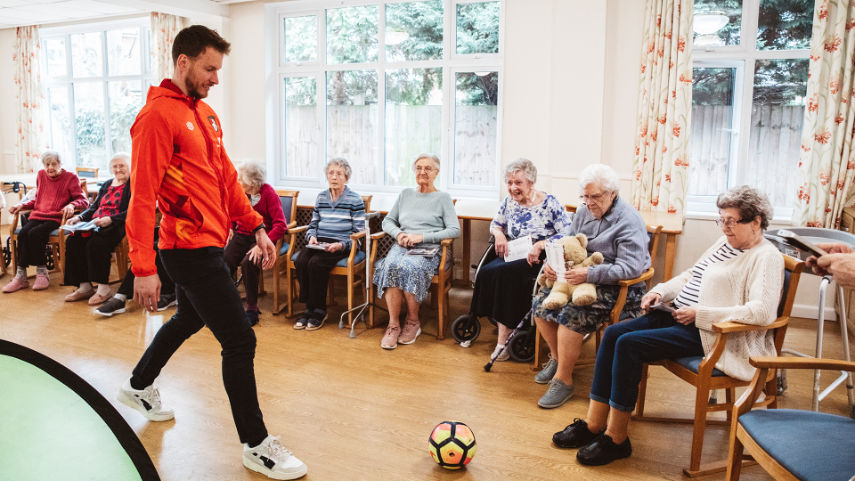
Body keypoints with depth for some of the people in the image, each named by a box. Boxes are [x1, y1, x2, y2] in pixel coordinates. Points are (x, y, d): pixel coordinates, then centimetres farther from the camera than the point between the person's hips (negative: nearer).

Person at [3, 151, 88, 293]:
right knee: (23, 233, -24)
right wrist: (22, 205, 13)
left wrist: (71, 205, -23)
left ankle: (42, 274, -18)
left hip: (56, 218, -5)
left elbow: (84, 200, -3)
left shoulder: (70, 178, 4)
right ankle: (20, 276, -21)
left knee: (34, 234, -29)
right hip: (37, 216, 5)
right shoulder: (41, 175, 20)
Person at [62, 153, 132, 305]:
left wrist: (109, 219, -25)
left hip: (117, 226, -7)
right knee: (72, 240, -17)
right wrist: (79, 218, 5)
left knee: (95, 244, -33)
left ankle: (104, 289, -21)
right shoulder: (107, 184, 27)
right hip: (95, 225, 8)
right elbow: (94, 207, 24)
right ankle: (84, 287, -14)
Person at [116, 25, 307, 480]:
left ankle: (139, 387, 53)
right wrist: (143, 268, -20)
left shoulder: (205, 113, 13)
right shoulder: (158, 115, -15)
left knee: (189, 319, 28)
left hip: (206, 243, 10)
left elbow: (226, 177, 17)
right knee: (240, 340, -7)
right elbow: (142, 196, -18)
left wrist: (256, 226, 10)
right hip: (191, 247, -10)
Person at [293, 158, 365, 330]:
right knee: (300, 260, -25)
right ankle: (309, 308, -13)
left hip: (341, 245, -5)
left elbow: (359, 232, -3)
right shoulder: (321, 197, 17)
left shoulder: (355, 200, 1)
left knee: (316, 263, -30)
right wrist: (312, 236, 1)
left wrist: (341, 245, -18)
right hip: (320, 242, 5)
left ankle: (319, 311, -15)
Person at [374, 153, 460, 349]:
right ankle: (393, 325, -28)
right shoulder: (405, 194, 23)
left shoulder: (443, 198, 10)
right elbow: (387, 221, 22)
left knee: (409, 267, -36)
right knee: (391, 266, -32)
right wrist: (399, 234, -2)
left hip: (428, 250, -3)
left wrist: (422, 237, -10)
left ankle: (413, 322, -17)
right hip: (402, 246, 3)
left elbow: (455, 230, -1)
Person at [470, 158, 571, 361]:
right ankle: (504, 327, -18)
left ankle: (504, 333, -20)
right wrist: (499, 233, 2)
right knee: (486, 272, -26)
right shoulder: (509, 202, 12)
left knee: (505, 273, -32)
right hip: (511, 257, 6)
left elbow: (568, 235, -8)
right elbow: (495, 223, 25)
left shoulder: (550, 203, -4)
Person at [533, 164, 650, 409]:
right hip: (577, 277, 8)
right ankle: (557, 358, 15)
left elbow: (630, 267, -23)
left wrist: (589, 274, -32)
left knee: (571, 314, -29)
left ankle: (564, 380, -12)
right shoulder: (584, 212, 9)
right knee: (541, 302, -9)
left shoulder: (629, 221, -15)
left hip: (617, 288, -8)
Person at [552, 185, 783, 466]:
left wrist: (699, 314, -21)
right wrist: (660, 292, 8)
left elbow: (763, 312, -22)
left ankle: (616, 439, -13)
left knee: (629, 344, -25)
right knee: (613, 333, -9)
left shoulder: (767, 257, -8)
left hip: (705, 332, -9)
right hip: (677, 315, 9)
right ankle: (594, 425, -5)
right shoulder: (725, 243, 19)